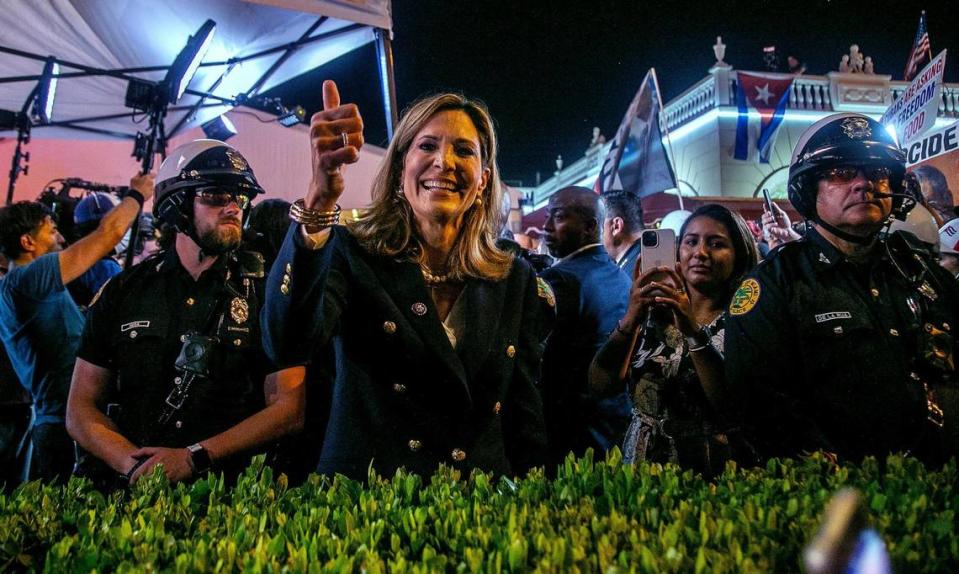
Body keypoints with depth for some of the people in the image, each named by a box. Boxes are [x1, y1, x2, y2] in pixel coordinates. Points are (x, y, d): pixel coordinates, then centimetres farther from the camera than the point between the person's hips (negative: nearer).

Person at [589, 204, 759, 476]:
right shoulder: (651, 311, 6)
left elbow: (734, 406, -14)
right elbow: (600, 383, -5)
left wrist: (693, 331, -23)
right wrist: (629, 320, -18)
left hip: (715, 474, -1)